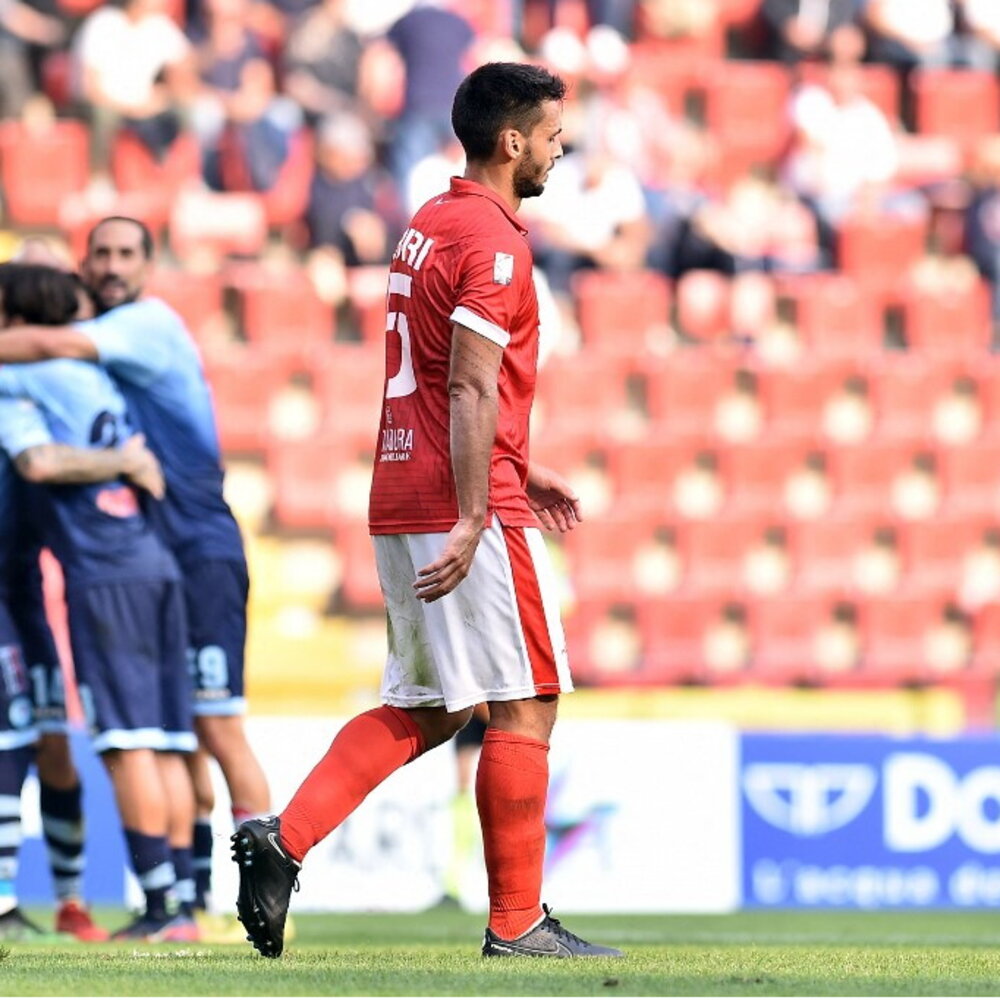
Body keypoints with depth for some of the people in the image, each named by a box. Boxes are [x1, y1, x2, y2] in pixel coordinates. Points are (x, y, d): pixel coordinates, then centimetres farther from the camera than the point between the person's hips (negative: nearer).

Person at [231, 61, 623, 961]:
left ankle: (285, 837, 1)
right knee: (524, 706, -2)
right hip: (466, 509, -9)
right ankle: (518, 923, 1)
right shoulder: (495, 243, -13)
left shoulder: (428, 227, 17)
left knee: (426, 708, 14)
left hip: (401, 504, 9)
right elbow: (471, 391, -20)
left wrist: (519, 468, 29)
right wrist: (472, 521, -24)